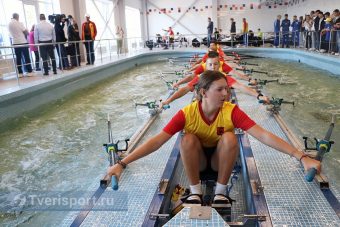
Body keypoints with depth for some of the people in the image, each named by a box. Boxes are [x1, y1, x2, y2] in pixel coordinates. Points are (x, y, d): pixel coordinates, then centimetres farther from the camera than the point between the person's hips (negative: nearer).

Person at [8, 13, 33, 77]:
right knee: (26, 57, 0)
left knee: (18, 58, 5)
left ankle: (20, 73, 5)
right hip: (23, 42, -4)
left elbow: (11, 33, 16)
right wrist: (26, 33, 12)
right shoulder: (19, 23, -9)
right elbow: (26, 32, -8)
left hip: (15, 43, 5)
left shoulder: (9, 24, 6)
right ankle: (29, 71, -2)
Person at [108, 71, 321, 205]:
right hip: (196, 159, 0)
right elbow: (157, 141, -29)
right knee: (188, 138, -31)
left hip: (221, 158, 1)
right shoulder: (187, 113, -25)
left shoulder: (232, 111, -23)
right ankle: (195, 191, -14)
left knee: (229, 137, -30)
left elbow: (264, 135, -29)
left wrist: (302, 157, -36)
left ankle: (221, 191, -14)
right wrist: (122, 164, -35)